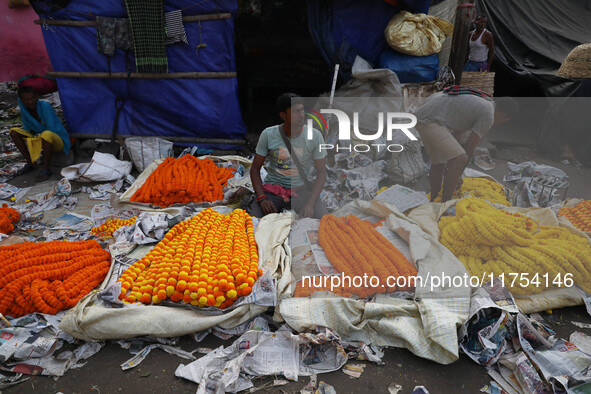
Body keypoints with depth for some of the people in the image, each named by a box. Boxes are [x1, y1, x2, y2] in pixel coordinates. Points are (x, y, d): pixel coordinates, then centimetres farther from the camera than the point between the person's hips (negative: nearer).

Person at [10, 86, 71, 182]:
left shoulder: (45, 106, -21)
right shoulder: (23, 108, -2)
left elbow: (51, 129, -24)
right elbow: (28, 128, 10)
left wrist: (37, 135, -12)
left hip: (58, 141, -7)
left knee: (46, 134, -40)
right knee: (13, 132, -7)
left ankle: (46, 168, -25)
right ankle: (30, 163, -1)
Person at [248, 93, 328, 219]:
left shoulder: (314, 136, -8)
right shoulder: (268, 135, -8)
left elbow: (321, 172, -4)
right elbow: (255, 169, -1)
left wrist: (310, 204, -16)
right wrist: (262, 198, -15)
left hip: (301, 190, 1)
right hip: (272, 189, -1)